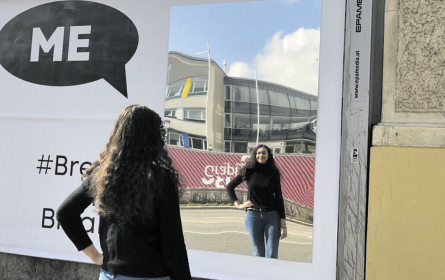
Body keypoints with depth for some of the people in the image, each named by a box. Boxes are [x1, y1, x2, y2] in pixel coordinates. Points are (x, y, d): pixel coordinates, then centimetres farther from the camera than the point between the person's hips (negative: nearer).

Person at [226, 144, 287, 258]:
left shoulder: (274, 173, 4)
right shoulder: (249, 171, 4)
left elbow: (279, 198, 4)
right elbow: (229, 187, 15)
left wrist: (283, 224, -1)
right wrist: (238, 204, 6)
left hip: (272, 216, 0)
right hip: (253, 215, 0)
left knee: (272, 255, -2)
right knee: (258, 254, 7)